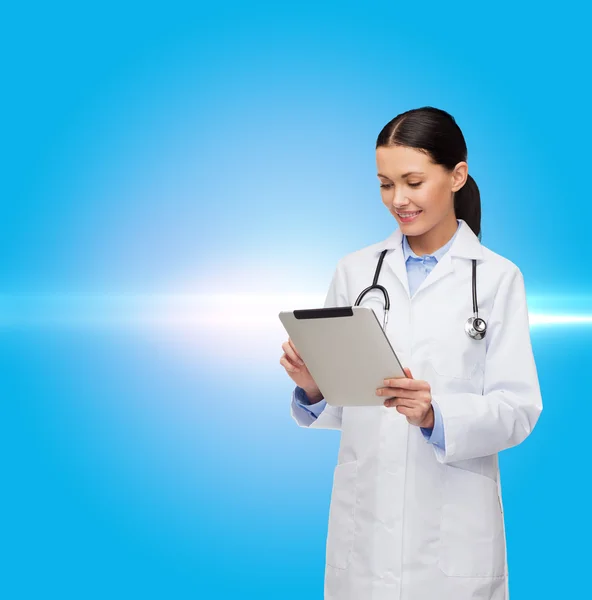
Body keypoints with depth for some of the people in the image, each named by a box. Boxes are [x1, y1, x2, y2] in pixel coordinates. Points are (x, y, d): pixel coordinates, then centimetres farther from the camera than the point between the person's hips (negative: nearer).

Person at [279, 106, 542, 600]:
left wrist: (436, 415, -23)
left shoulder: (497, 277, -3)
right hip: (363, 521, 2)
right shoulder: (355, 271, 5)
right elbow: (337, 405, 6)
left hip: (453, 529, -2)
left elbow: (520, 409, -7)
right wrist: (313, 387, -15)